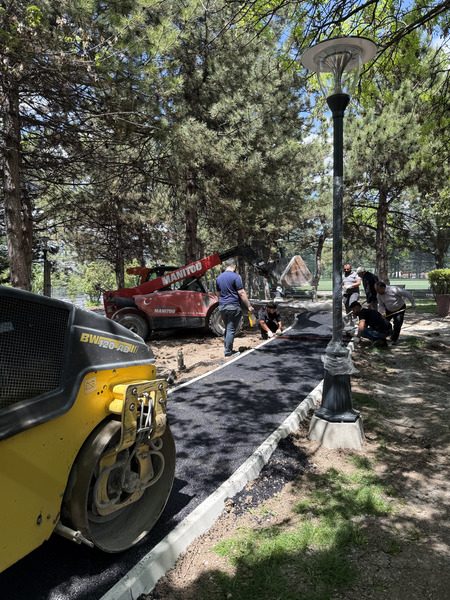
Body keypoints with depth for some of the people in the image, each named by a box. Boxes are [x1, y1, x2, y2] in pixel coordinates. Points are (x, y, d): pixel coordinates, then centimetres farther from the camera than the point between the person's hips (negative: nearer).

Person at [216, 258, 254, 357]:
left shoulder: (219, 277, 11)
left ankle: (226, 349, 20)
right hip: (233, 306, -7)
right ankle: (228, 351, 0)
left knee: (227, 328, 16)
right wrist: (249, 306, -9)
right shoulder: (235, 276, -9)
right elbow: (241, 293, -13)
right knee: (231, 329, -2)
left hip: (222, 306, 7)